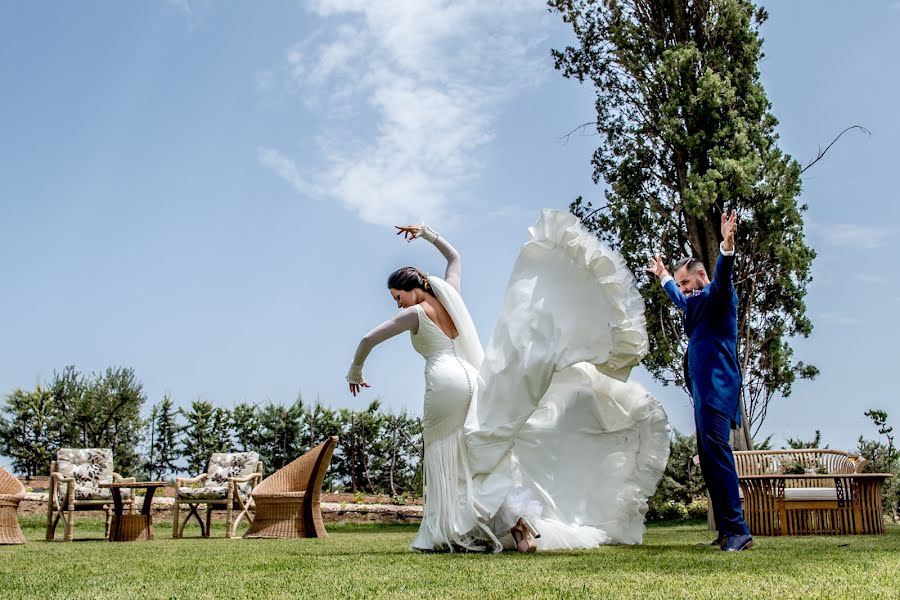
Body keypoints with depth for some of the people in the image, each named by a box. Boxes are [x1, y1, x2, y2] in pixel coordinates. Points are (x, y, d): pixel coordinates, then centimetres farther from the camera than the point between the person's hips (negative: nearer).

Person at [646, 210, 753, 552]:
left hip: (717, 389, -10)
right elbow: (680, 299, 46)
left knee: (717, 452, -18)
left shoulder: (718, 296, -4)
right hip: (703, 391, 10)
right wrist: (663, 276, 58)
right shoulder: (697, 301, 22)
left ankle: (737, 530, -20)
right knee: (707, 459, 6)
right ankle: (726, 532, 7)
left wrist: (727, 247, -45)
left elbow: (723, 279, -27)